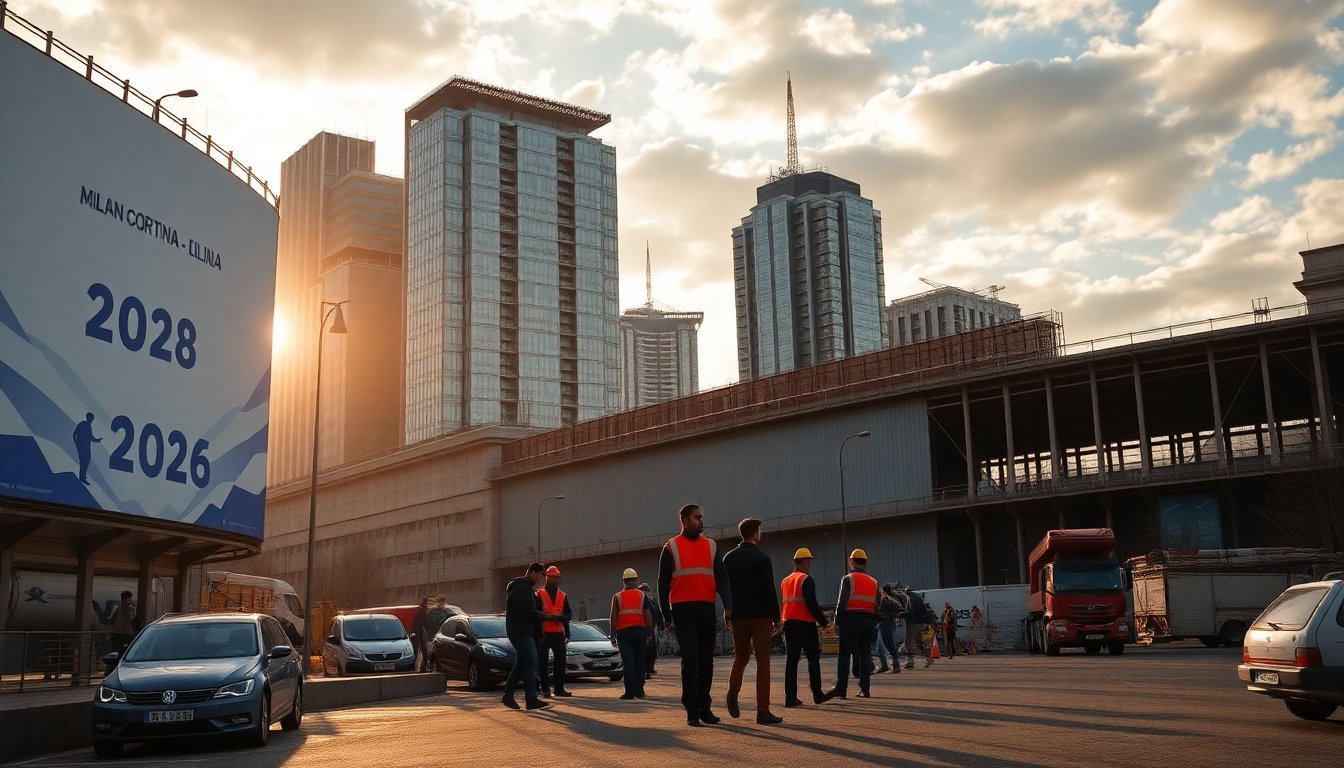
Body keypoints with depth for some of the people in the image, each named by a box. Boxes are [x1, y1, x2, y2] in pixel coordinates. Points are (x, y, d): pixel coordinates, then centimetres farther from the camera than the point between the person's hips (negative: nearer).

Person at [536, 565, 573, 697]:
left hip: (559, 633, 3)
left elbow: (569, 614, 8)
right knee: (543, 662, 0)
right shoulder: (539, 594, 2)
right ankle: (545, 689, 6)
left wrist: (559, 617, -12)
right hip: (543, 633, -3)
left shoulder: (563, 596, 14)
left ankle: (559, 688, 9)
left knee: (560, 662, 2)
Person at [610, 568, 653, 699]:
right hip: (639, 631, 1)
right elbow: (648, 617, 3)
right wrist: (649, 634, 9)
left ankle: (630, 691, -11)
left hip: (623, 632, -1)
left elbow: (613, 618, 0)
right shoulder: (642, 596, 5)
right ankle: (639, 690, 15)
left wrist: (612, 635, 4)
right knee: (639, 662, 11)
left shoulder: (617, 597, 4)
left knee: (628, 662, -4)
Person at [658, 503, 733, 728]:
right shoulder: (671, 548, 4)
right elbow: (663, 584, 4)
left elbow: (721, 578, 7)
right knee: (690, 658, -10)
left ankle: (704, 708, 18)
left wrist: (728, 605, -8)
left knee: (706, 660, 8)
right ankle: (692, 711, -5)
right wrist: (667, 615, -1)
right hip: (683, 611, -4)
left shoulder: (711, 546, 13)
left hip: (707, 609, 4)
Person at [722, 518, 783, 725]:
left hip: (738, 617, 5)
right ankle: (763, 711, -6)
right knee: (763, 661, -3)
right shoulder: (762, 558, -8)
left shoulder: (728, 558, 7)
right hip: (760, 616, -5)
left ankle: (733, 692, 3)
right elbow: (769, 591, -11)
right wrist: (776, 618, -3)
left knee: (740, 657, 22)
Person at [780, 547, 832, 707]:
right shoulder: (807, 579, -8)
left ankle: (790, 697, 0)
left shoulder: (785, 581, 15)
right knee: (813, 658, 4)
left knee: (791, 659, 4)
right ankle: (817, 694, 7)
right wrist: (824, 622, -10)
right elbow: (812, 604, -16)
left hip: (789, 622, 6)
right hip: (805, 623, -6)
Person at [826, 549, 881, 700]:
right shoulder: (873, 582, 14)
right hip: (869, 621, 4)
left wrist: (837, 621, -4)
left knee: (844, 655, -2)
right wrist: (874, 623, 16)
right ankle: (864, 689, 6)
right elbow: (878, 605, 11)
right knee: (865, 655, 8)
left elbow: (841, 602, -8)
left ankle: (840, 688, -6)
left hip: (851, 620, -4)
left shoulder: (848, 579, -1)